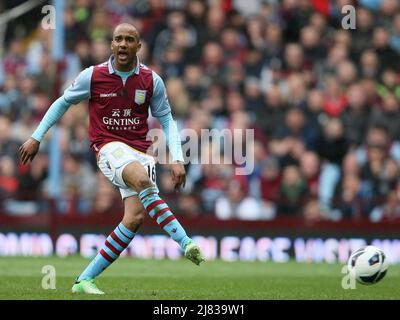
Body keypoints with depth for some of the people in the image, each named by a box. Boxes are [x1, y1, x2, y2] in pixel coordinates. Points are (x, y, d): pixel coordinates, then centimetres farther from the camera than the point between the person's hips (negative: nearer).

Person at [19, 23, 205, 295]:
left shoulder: (152, 80, 2)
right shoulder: (93, 76, -2)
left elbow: (167, 119, 11)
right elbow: (64, 102, 13)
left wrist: (177, 159, 0)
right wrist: (36, 137, 13)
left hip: (140, 150, 3)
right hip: (109, 148, -3)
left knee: (135, 217, -13)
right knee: (142, 179, -36)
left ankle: (85, 280, -4)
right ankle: (185, 242, -42)